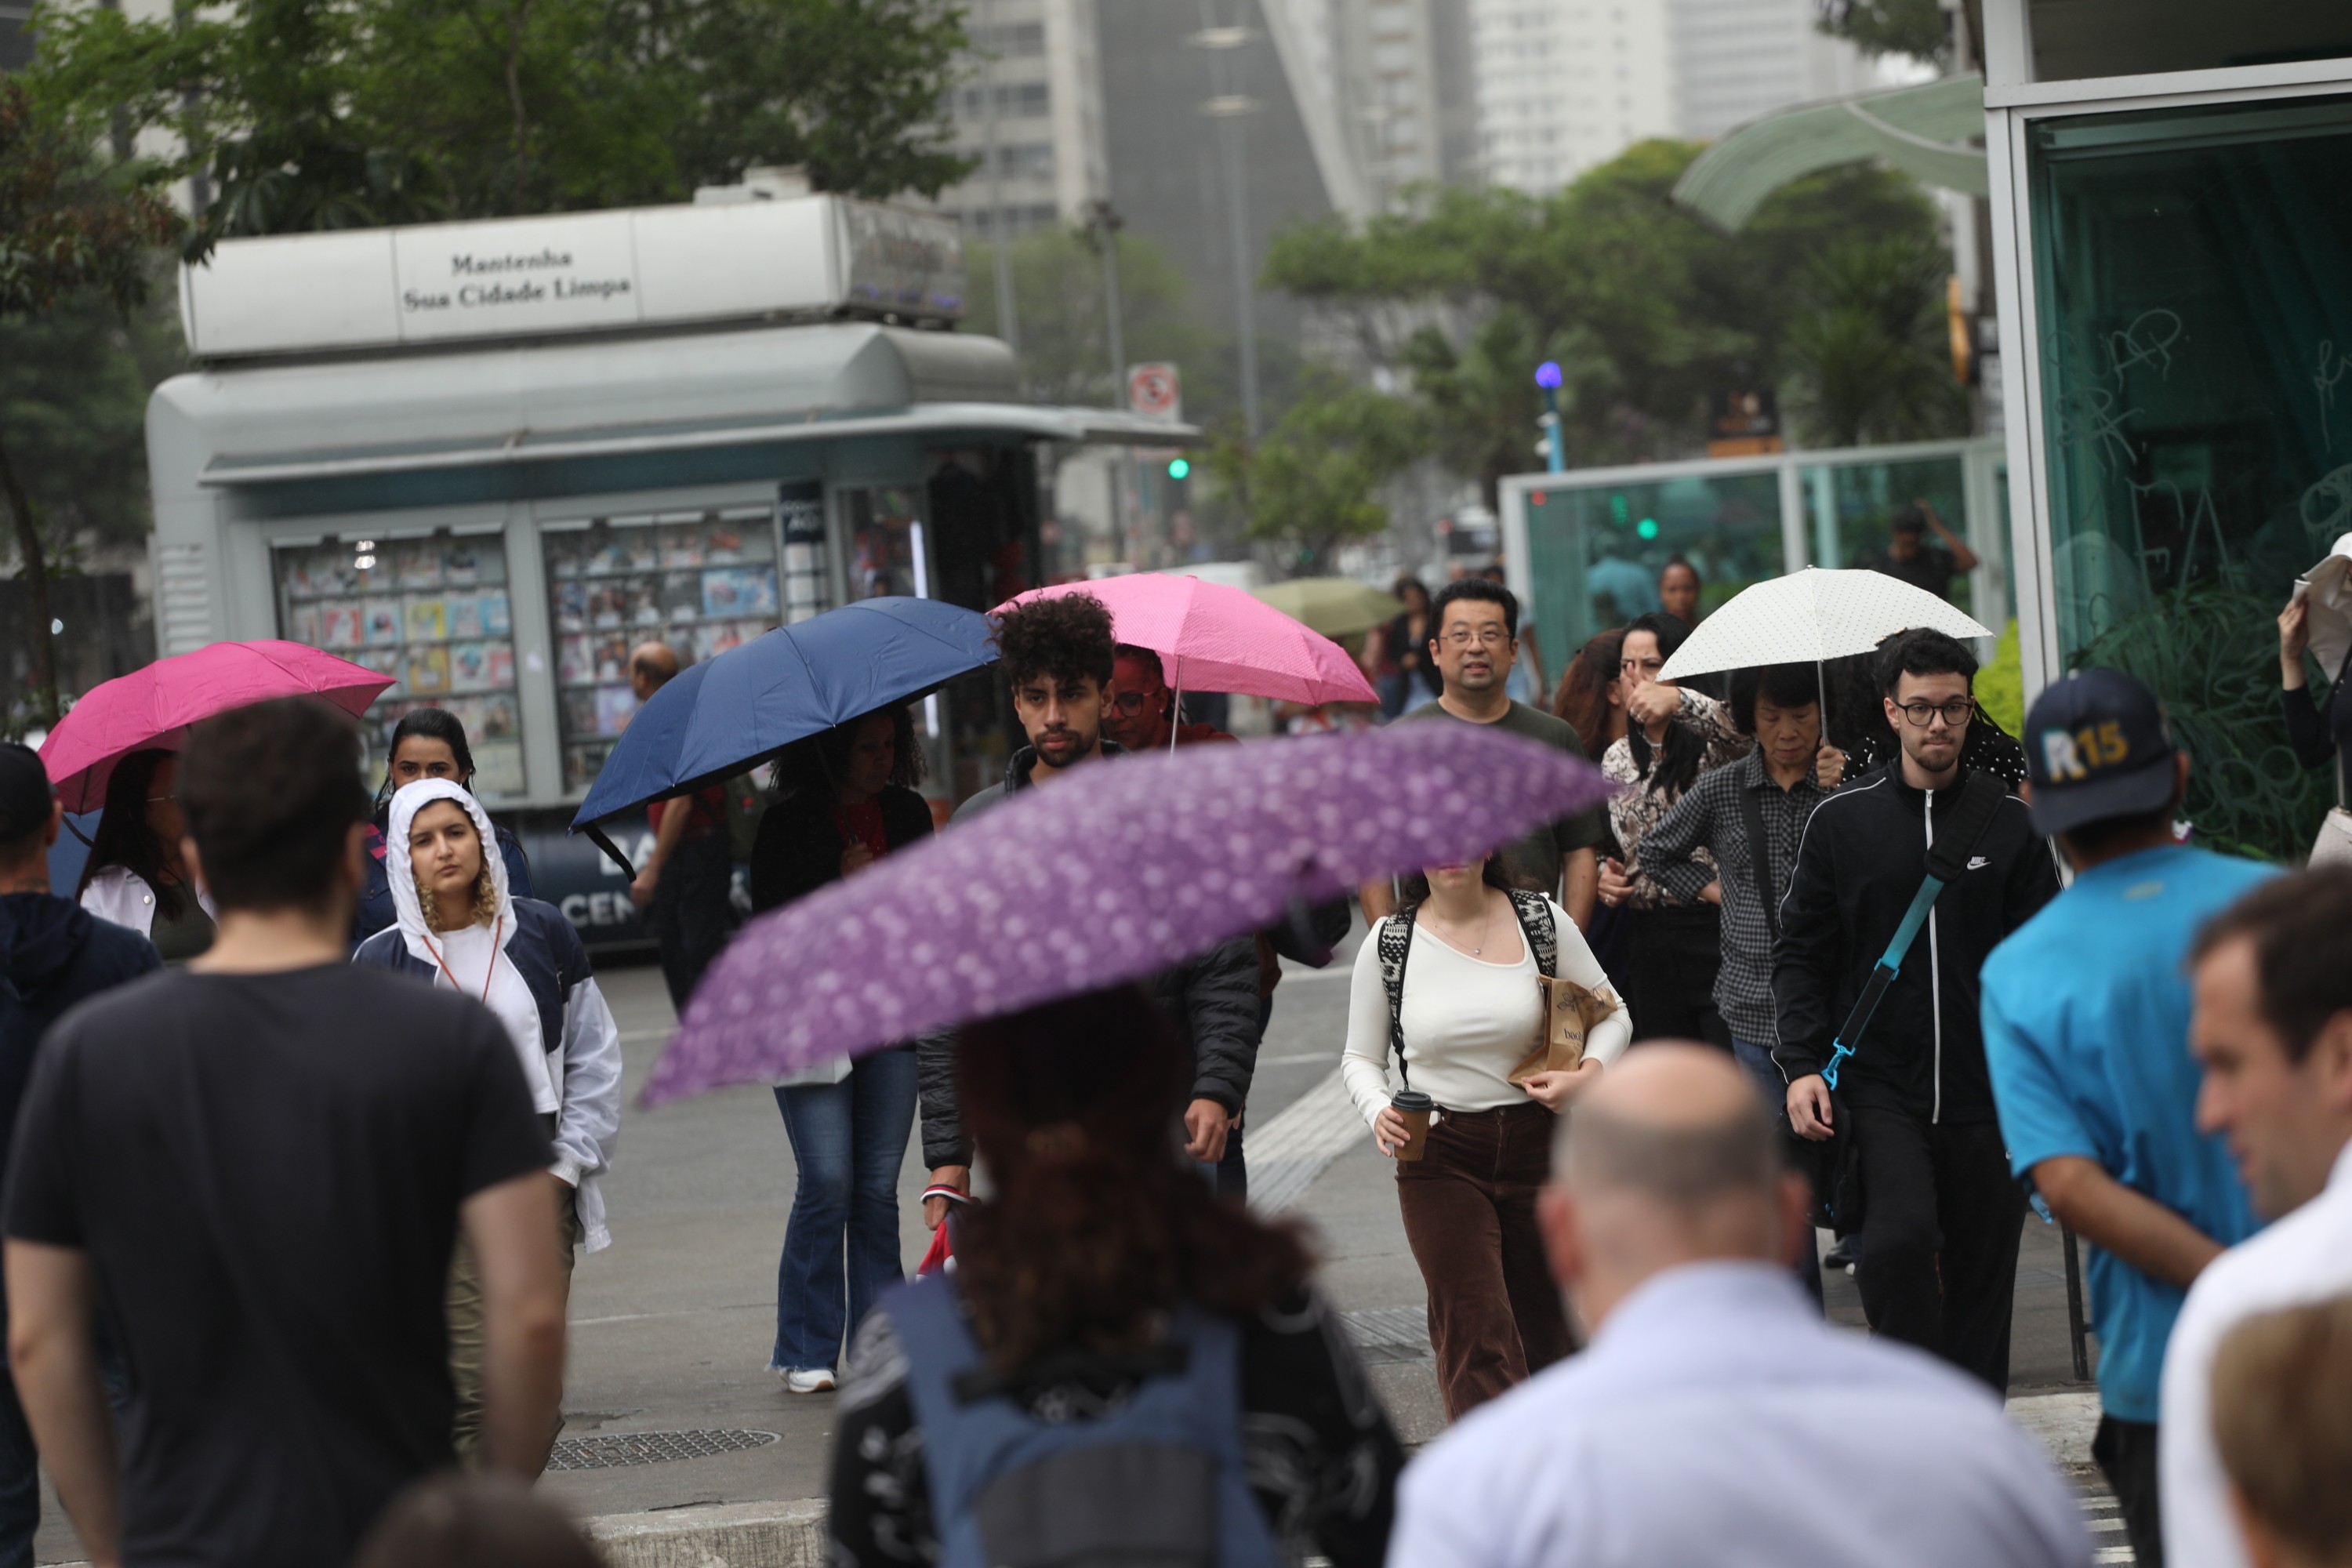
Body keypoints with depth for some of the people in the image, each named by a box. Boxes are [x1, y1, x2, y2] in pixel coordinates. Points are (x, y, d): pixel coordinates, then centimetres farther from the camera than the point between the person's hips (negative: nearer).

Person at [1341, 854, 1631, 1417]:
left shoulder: (1542, 920, -1)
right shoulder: (1389, 942, 0)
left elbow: (1612, 1015, 9)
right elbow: (1360, 1057, 10)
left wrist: (1588, 1074, -11)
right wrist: (1379, 1112, -11)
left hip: (1539, 1145, 1)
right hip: (1438, 1156, -1)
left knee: (1549, 1337, 12)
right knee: (1476, 1335, -13)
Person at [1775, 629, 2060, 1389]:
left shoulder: (2011, 823, 7)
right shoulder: (1843, 820, 6)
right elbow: (1800, 953, 9)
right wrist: (1802, 1065, -5)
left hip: (1988, 1096, 2)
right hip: (1880, 1088, -2)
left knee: (1981, 1281, 4)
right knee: (1899, 1239, -22)